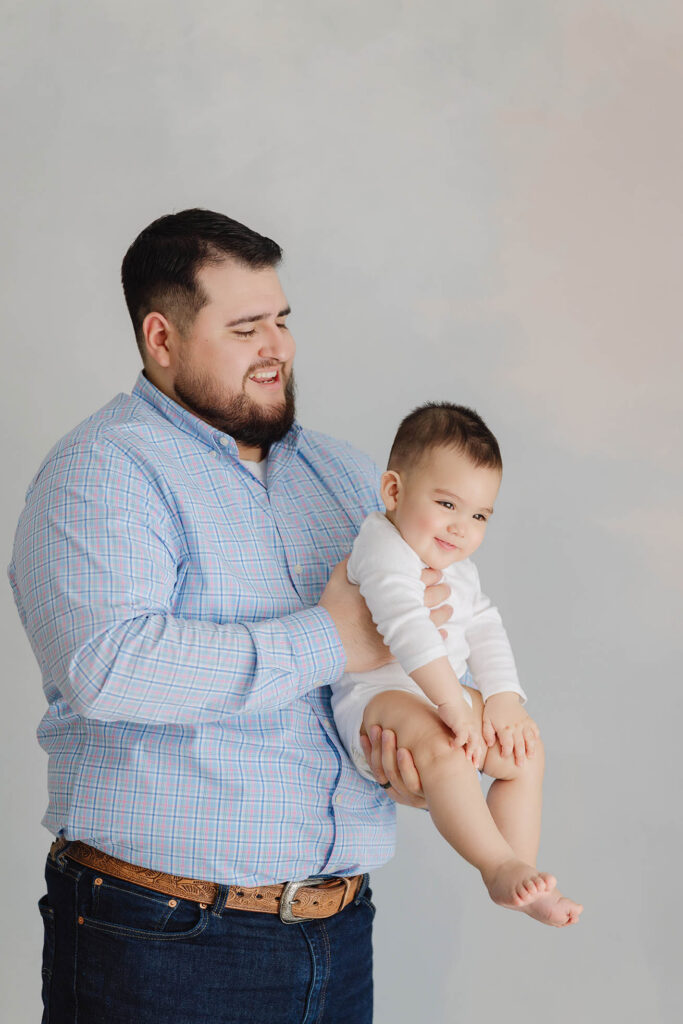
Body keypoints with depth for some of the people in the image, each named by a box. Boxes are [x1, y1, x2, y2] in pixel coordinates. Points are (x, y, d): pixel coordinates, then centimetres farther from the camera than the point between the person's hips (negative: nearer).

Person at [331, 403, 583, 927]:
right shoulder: (383, 549, -17)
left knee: (527, 750, 4)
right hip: (377, 695, -10)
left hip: (445, 693, 10)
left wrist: (505, 698, -4)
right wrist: (453, 704, -36)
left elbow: (485, 633, 13)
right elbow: (409, 629, -30)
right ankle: (500, 864, -38)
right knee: (440, 745, -37)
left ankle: (516, 873, 5)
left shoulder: (460, 570, 15)